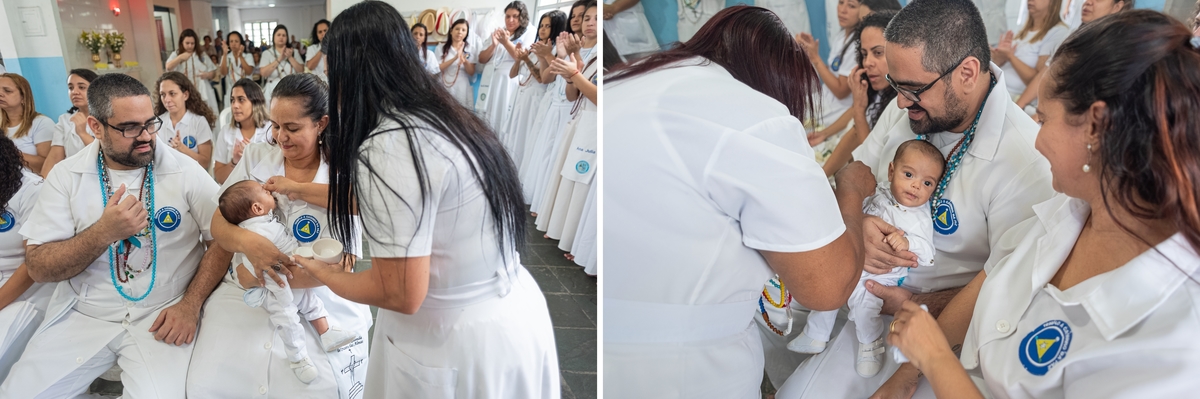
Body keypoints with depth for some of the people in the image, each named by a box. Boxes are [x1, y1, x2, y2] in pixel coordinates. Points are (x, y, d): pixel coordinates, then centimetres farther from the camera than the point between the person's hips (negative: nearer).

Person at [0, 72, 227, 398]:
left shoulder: (185, 172, -5)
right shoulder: (66, 176, 0)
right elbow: (38, 268, -4)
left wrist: (189, 305, -14)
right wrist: (104, 232, -21)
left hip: (161, 314, -2)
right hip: (83, 313, 3)